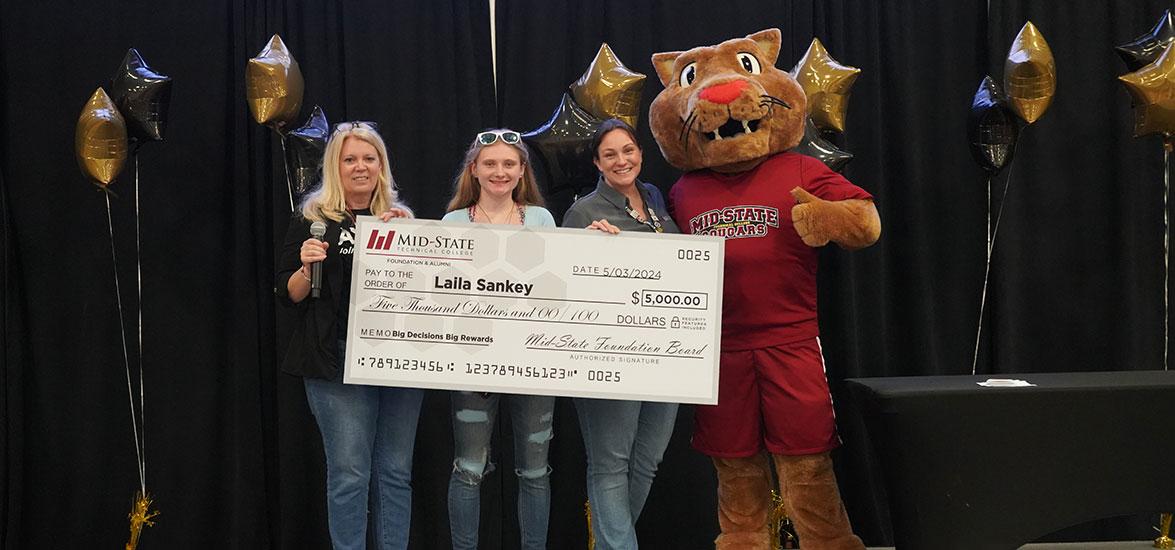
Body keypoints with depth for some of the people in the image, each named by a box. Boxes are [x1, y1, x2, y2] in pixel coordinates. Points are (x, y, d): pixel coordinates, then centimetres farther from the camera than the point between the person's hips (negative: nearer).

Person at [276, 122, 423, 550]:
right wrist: (306, 266, -16)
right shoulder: (313, 221, 4)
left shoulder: (403, 219, 13)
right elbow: (290, 294, 4)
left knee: (396, 472, 8)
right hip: (340, 362, -3)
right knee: (350, 474, -2)